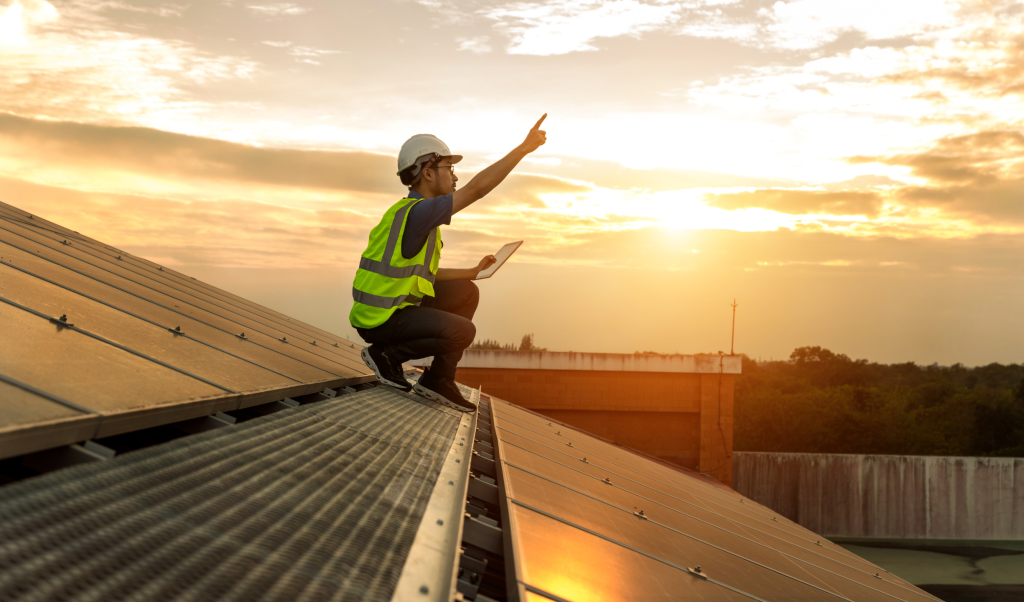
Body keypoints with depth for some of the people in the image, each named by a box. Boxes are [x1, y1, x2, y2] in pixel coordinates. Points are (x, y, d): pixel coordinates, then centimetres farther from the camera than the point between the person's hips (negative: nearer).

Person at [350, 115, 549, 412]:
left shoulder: (418, 214, 12)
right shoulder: (416, 212, -21)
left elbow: (426, 275, 20)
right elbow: (478, 188, -26)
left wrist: (474, 271, 18)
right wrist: (524, 148, -22)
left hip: (399, 306, 10)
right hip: (380, 319, -10)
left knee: (466, 293, 13)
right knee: (461, 331, -23)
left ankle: (438, 380, 10)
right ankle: (387, 354, -3)